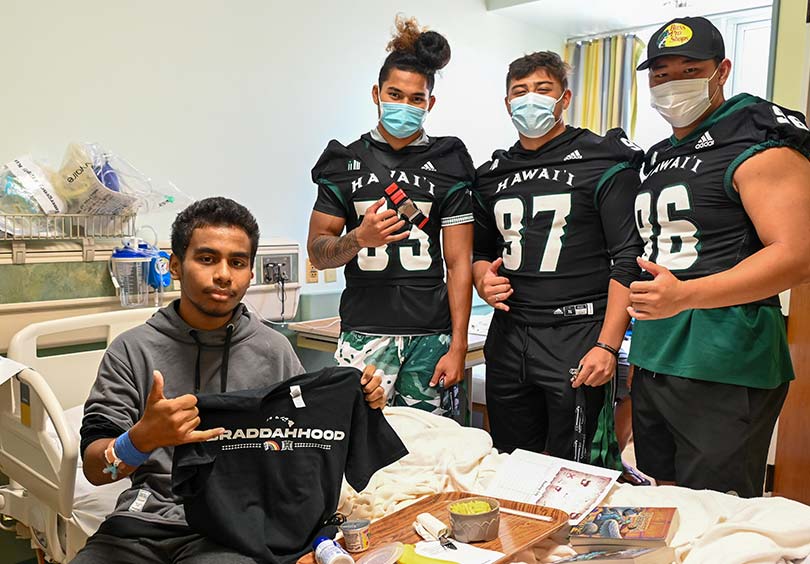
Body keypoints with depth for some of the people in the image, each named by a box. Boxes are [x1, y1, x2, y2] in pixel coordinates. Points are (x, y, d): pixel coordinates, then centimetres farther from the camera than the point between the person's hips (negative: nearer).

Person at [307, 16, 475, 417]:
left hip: (431, 335, 0)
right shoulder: (345, 161, 7)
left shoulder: (447, 163, 5)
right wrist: (359, 238, -15)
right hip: (364, 333, 0)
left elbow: (459, 262, 1)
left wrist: (458, 346, -4)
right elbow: (317, 252, 6)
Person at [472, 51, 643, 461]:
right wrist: (483, 279, 0)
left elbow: (628, 260, -9)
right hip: (507, 337, 5)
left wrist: (607, 345, -16)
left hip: (576, 335, -5)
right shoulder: (493, 173, 14)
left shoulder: (602, 162, -3)